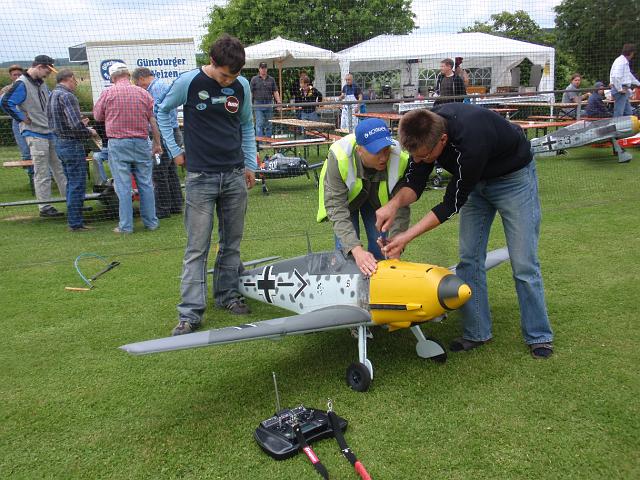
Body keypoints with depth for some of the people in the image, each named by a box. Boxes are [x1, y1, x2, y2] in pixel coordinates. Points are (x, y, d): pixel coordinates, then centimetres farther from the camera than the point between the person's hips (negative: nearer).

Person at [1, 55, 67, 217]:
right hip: (34, 134, -8)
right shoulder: (21, 84, -13)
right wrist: (23, 118, -16)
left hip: (50, 132, 8)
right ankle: (44, 207, 4)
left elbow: (50, 99, 27)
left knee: (60, 167, 12)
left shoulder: (41, 83, 12)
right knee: (42, 173, -3)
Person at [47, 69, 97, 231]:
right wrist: (89, 132, -7)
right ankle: (75, 223, 1)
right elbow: (75, 124, -25)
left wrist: (81, 125, 16)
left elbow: (53, 124, 18)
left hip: (60, 143, 10)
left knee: (71, 184, 17)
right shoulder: (67, 96, -16)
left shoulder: (53, 96, 15)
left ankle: (73, 220, 23)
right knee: (77, 185, -3)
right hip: (72, 144, -10)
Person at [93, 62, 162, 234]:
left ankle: (126, 226, 4)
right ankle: (151, 222, 15)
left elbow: (97, 116, 9)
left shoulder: (108, 93, -2)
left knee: (123, 185, 1)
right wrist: (157, 143, 10)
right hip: (141, 142, 2)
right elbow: (153, 121, 4)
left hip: (118, 143, -2)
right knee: (145, 184, 9)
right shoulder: (143, 93, 4)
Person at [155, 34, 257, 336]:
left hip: (235, 175, 4)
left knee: (232, 242, 10)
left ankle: (227, 294, 25)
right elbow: (162, 111, 9)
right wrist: (174, 150, 3)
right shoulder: (188, 82, -6)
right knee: (197, 247, -4)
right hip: (201, 177, -4)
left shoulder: (242, 86, 4)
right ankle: (191, 312, 2)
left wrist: (250, 165, 12)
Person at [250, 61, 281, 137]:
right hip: (258, 105, -3)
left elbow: (275, 91, 9)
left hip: (269, 104, 3)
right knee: (259, 124, -7)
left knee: (268, 125, 7)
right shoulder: (254, 79, 4)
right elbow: (251, 92, 2)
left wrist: (278, 101, -5)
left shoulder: (271, 79, 11)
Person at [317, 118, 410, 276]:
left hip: (377, 198, 2)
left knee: (380, 247, -3)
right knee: (345, 247, -9)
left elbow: (401, 208, -26)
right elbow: (337, 208, -38)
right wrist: (356, 250, -48)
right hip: (344, 196, -1)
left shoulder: (401, 159, -36)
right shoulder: (338, 157, -41)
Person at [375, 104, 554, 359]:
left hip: (514, 177, -6)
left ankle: (539, 336, 12)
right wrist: (395, 203, -36)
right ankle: (476, 332, 13)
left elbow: (452, 204, -30)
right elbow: (415, 184, -14)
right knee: (469, 257, 2)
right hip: (477, 180, 7)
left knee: (523, 263, -5)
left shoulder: (470, 143, -42)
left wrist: (407, 237, -30)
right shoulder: (426, 130, -22)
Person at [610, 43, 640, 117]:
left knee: (629, 113, 13)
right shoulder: (620, 62, -15)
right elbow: (616, 77, -27)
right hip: (620, 91, -11)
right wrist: (620, 89, -22)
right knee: (618, 114, -9)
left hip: (624, 90, 11)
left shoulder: (625, 62, 20)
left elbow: (629, 75, 34)